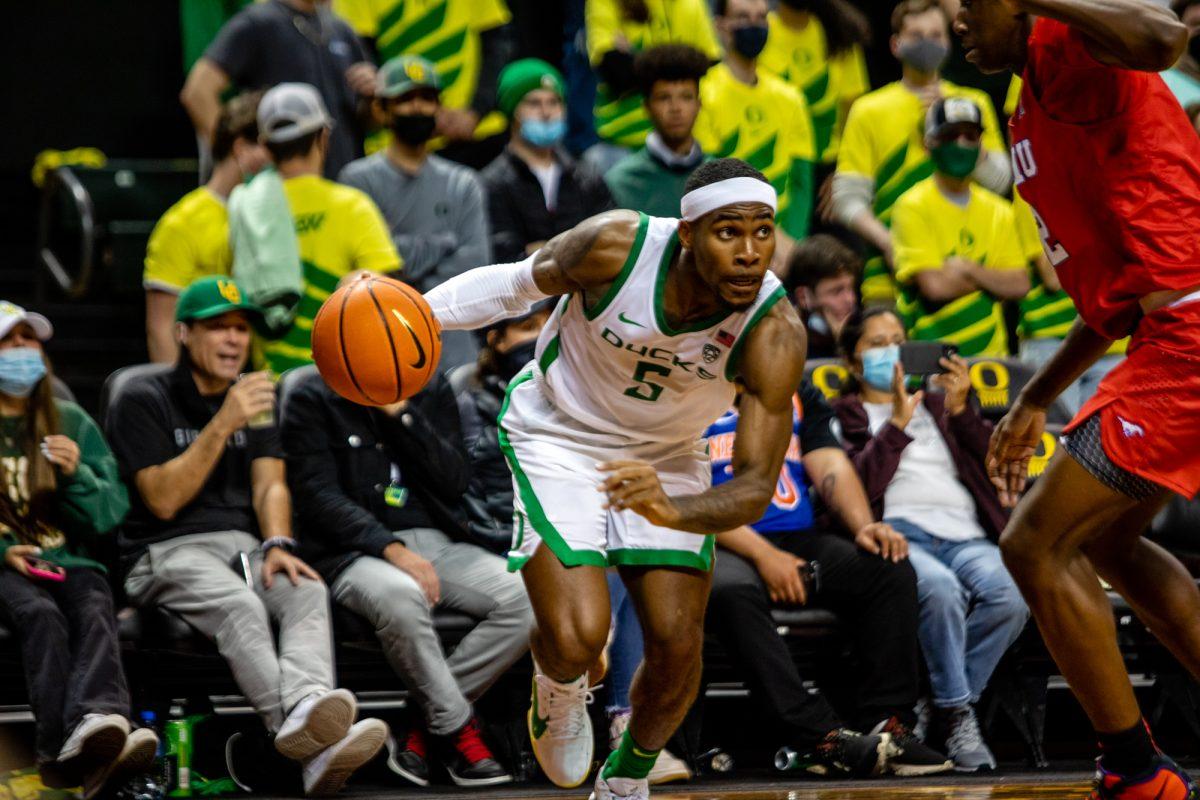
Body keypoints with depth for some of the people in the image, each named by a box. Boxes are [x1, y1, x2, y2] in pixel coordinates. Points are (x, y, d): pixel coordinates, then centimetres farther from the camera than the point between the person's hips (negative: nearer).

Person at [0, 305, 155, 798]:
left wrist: (77, 474, -5)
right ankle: (63, 747, -59)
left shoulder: (73, 424, 20)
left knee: (95, 614, -32)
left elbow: (110, 514, 16)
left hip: (69, 559, 2)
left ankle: (97, 717, -64)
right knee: (42, 616, -35)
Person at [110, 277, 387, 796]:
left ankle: (305, 709, -57)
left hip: (245, 547, 5)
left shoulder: (256, 399, 21)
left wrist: (277, 546, -11)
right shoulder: (144, 402, 2)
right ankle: (305, 736, -58)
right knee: (239, 607, -36)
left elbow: (270, 484, 10)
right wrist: (222, 426, -15)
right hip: (168, 553, -5)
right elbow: (163, 500, -8)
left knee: (307, 590, -29)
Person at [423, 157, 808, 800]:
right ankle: (560, 686, 19)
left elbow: (755, 489, -32)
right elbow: (523, 282, -7)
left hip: (665, 457, 2)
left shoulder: (774, 334, -29)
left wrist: (670, 511, -52)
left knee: (677, 646, -5)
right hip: (559, 435, -2)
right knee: (577, 639, -20)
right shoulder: (618, 246, -30)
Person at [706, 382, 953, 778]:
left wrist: (863, 526, -12)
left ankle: (885, 725, -21)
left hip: (801, 540, 5)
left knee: (891, 571, -21)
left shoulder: (797, 392, 21)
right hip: (728, 547, -5)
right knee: (731, 590, -39)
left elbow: (830, 465, 9)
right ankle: (819, 737, -41)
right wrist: (762, 554, -19)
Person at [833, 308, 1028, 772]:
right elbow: (858, 485, -1)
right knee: (941, 589, -39)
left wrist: (961, 410, 3)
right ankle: (958, 718, -26)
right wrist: (896, 424, -4)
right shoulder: (845, 414, 19)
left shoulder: (937, 404, 31)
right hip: (900, 535, -4)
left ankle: (939, 710, -20)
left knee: (1010, 596, -31)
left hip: (965, 536, 4)